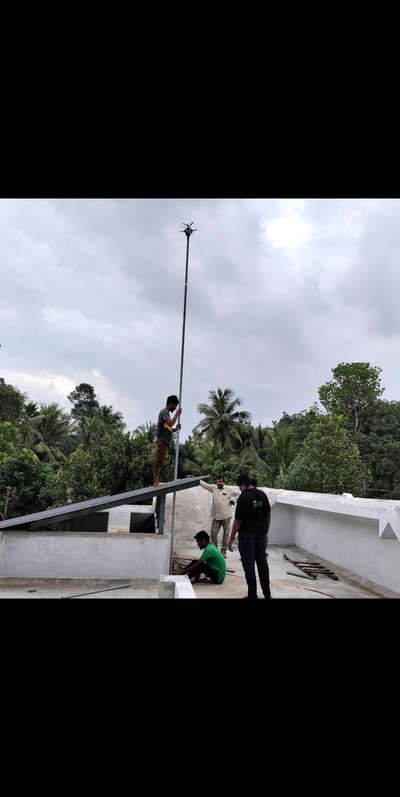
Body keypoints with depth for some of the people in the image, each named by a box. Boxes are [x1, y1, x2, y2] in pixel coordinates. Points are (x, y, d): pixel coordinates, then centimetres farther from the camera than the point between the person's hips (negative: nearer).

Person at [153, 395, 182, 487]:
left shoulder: (166, 413, 26)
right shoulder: (164, 412, -5)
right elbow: (171, 423, -22)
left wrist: (176, 429, 9)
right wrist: (177, 414, -9)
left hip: (165, 442, 10)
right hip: (162, 441, -10)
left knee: (160, 462, 8)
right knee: (158, 461, -12)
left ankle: (156, 482, 9)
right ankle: (155, 482, -14)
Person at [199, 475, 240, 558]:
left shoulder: (229, 490, 0)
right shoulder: (214, 488, 7)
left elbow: (239, 494, 7)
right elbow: (204, 484, 8)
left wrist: (234, 500, -4)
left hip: (226, 516, -2)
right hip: (216, 516, 2)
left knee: (226, 533, 3)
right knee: (213, 533, 0)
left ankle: (223, 551, 14)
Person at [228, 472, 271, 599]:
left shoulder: (243, 498, -17)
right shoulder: (262, 494, 2)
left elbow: (238, 521, -15)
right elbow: (268, 515, 8)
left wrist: (231, 538, -7)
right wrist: (266, 532, 18)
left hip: (247, 535, -6)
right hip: (261, 534, 6)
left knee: (249, 564, 3)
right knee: (262, 562, 15)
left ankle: (252, 595, 8)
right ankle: (267, 593, 23)